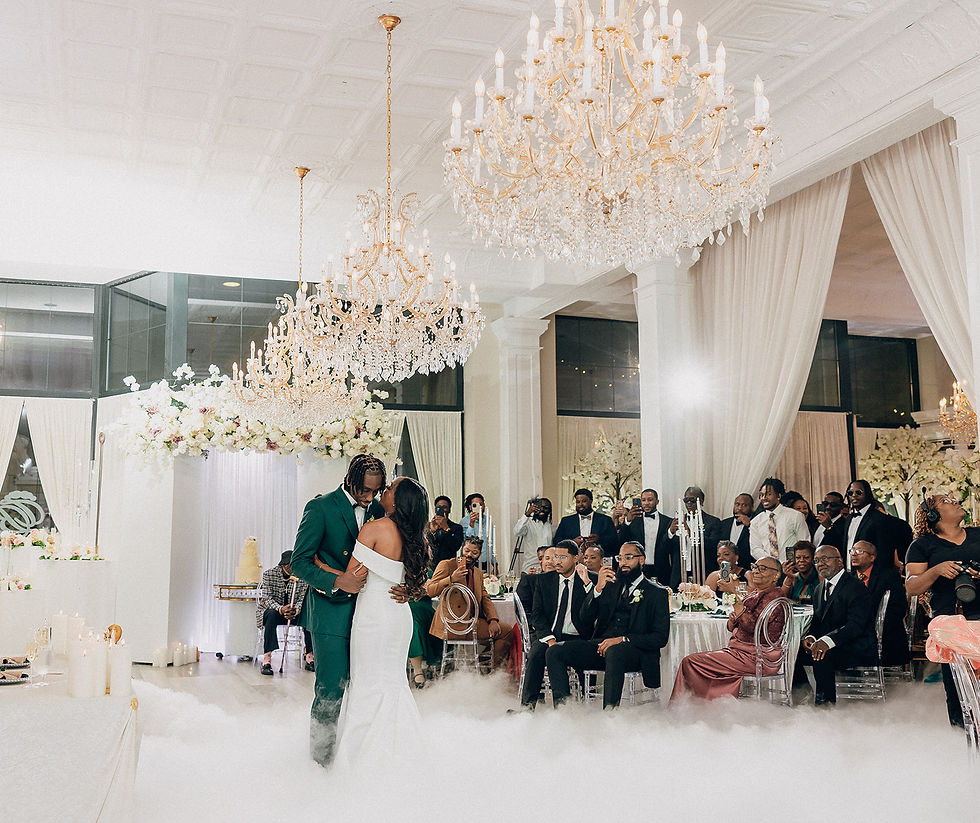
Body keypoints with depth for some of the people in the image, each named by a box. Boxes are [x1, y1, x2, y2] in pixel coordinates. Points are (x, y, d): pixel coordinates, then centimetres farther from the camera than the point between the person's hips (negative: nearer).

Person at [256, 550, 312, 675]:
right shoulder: (269, 574, -12)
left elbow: (303, 599, -9)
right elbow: (266, 599, -18)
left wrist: (295, 610, -34)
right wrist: (281, 609, -38)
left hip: (294, 612, 2)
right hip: (272, 609, -2)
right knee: (272, 614, -37)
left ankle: (310, 657, -23)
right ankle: (266, 659, -41)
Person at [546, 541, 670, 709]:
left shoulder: (656, 592, 8)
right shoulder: (611, 584, 21)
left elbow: (661, 637, -2)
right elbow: (587, 617, 11)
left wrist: (623, 640, -14)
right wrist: (598, 588, -7)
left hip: (634, 651, -5)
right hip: (601, 645, 5)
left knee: (614, 651, -40)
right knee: (554, 652, -15)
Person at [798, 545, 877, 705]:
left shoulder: (855, 587, -11)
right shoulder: (820, 589, 16)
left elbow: (856, 625, -22)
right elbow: (816, 622, 16)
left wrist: (827, 641, -36)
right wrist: (810, 637, -9)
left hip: (859, 650, -8)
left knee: (822, 656, -34)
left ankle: (826, 704, -22)